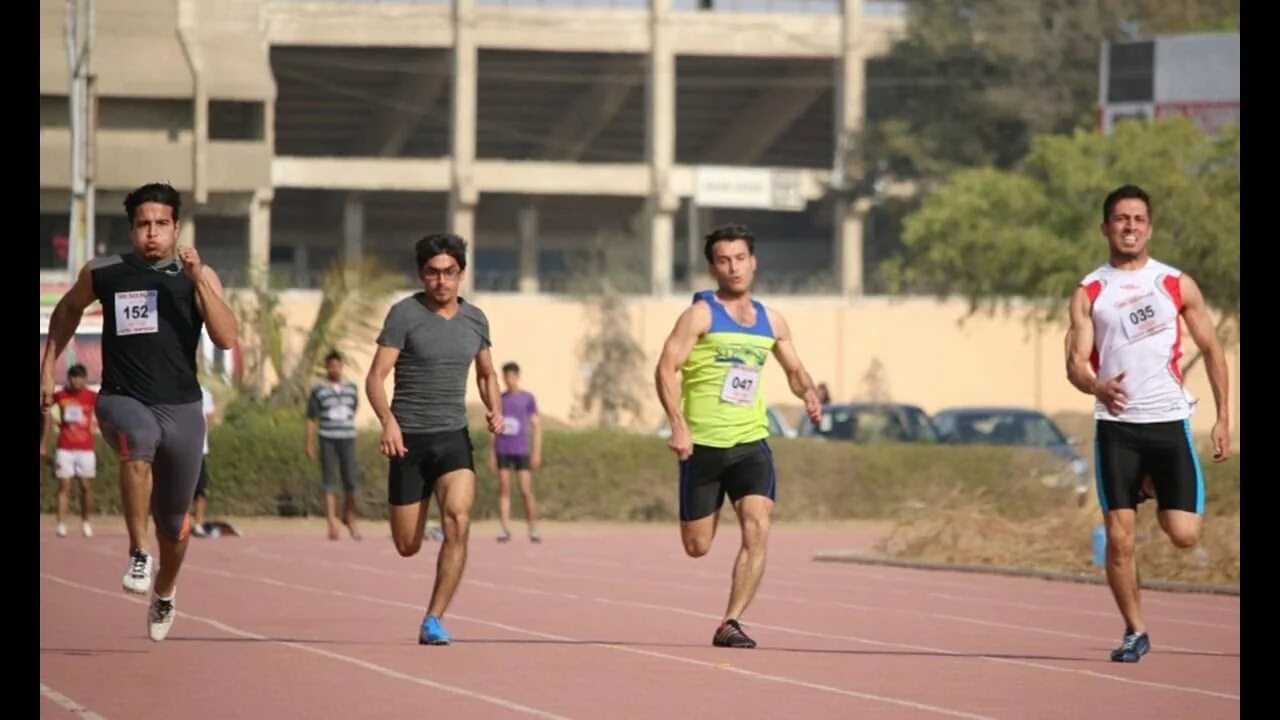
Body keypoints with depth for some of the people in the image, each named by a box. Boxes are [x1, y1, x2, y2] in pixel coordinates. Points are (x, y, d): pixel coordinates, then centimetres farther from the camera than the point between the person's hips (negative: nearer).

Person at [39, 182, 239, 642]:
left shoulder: (199, 277, 0)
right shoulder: (103, 274, 2)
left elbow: (226, 338, -14)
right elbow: (68, 310, 22)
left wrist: (198, 280, -21)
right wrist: (48, 366, 19)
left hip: (181, 408, 1)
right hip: (122, 400, -1)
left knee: (174, 523, 12)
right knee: (138, 445, -39)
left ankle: (164, 590, 43)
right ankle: (138, 553, -29)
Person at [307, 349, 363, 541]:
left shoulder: (351, 387, 8)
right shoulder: (318, 390, 0)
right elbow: (311, 418, 2)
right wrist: (309, 444, 0)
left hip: (348, 439, 2)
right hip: (327, 440, -2)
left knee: (351, 483, 0)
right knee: (330, 483, -5)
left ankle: (349, 518, 21)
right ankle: (332, 523, -7)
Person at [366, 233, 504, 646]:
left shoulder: (475, 319, 8)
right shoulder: (405, 314, -6)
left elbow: (487, 374, 24)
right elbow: (376, 378, -10)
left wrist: (495, 408, 3)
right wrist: (388, 420, -28)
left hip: (453, 437, 2)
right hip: (409, 439, -2)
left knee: (458, 520, -23)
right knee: (406, 546, 4)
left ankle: (434, 621, -18)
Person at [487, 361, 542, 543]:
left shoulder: (528, 398, 2)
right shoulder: (500, 399, 10)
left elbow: (536, 426, 2)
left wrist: (536, 453, -4)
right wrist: (492, 454, 9)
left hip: (521, 451, -3)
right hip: (502, 451, 3)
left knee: (526, 492, -5)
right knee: (504, 491, -1)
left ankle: (533, 530, 4)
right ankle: (505, 530, -1)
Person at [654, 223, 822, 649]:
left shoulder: (771, 322, 12)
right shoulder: (701, 314, -5)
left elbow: (795, 369, 25)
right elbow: (666, 368, -13)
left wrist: (808, 393, 2)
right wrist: (678, 424, -25)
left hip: (751, 442, 3)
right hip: (703, 444, -3)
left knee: (757, 530, -18)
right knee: (696, 547, 3)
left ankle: (730, 624, -14)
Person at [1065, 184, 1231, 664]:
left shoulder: (1177, 285, 5)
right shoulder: (1090, 293, 4)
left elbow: (1212, 350, 12)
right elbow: (1075, 362, -4)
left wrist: (1223, 418, 6)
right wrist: (1096, 386, -27)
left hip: (1169, 422, 0)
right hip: (1117, 426, 0)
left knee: (1184, 535, -6)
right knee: (1119, 538, -5)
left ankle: (1163, 504, 30)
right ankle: (1135, 631, 11)